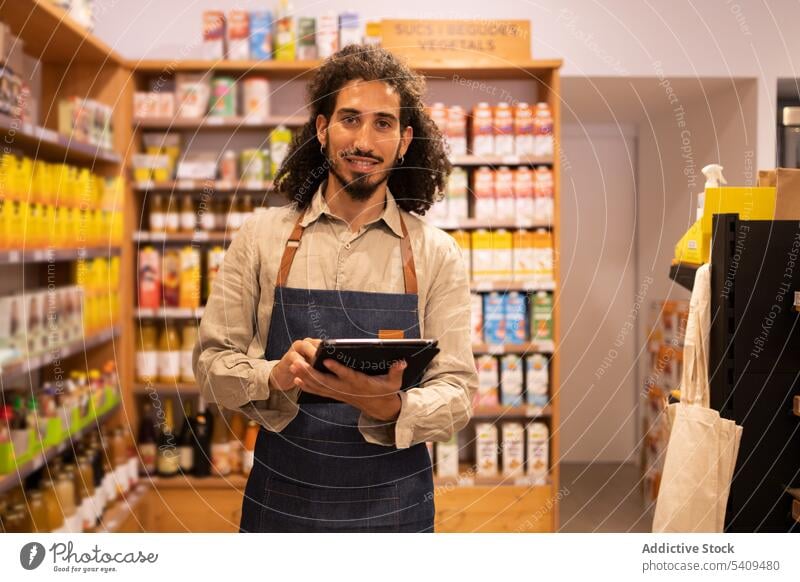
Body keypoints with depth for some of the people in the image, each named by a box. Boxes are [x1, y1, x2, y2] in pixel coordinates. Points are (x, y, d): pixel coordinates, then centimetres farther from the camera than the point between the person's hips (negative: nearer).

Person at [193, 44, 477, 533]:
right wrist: (277, 377, -20)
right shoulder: (262, 237, -1)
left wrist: (388, 406, -25)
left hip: (393, 506, 0)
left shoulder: (437, 255, -2)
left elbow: (458, 392, -5)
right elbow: (212, 363, 0)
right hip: (281, 500, 0)